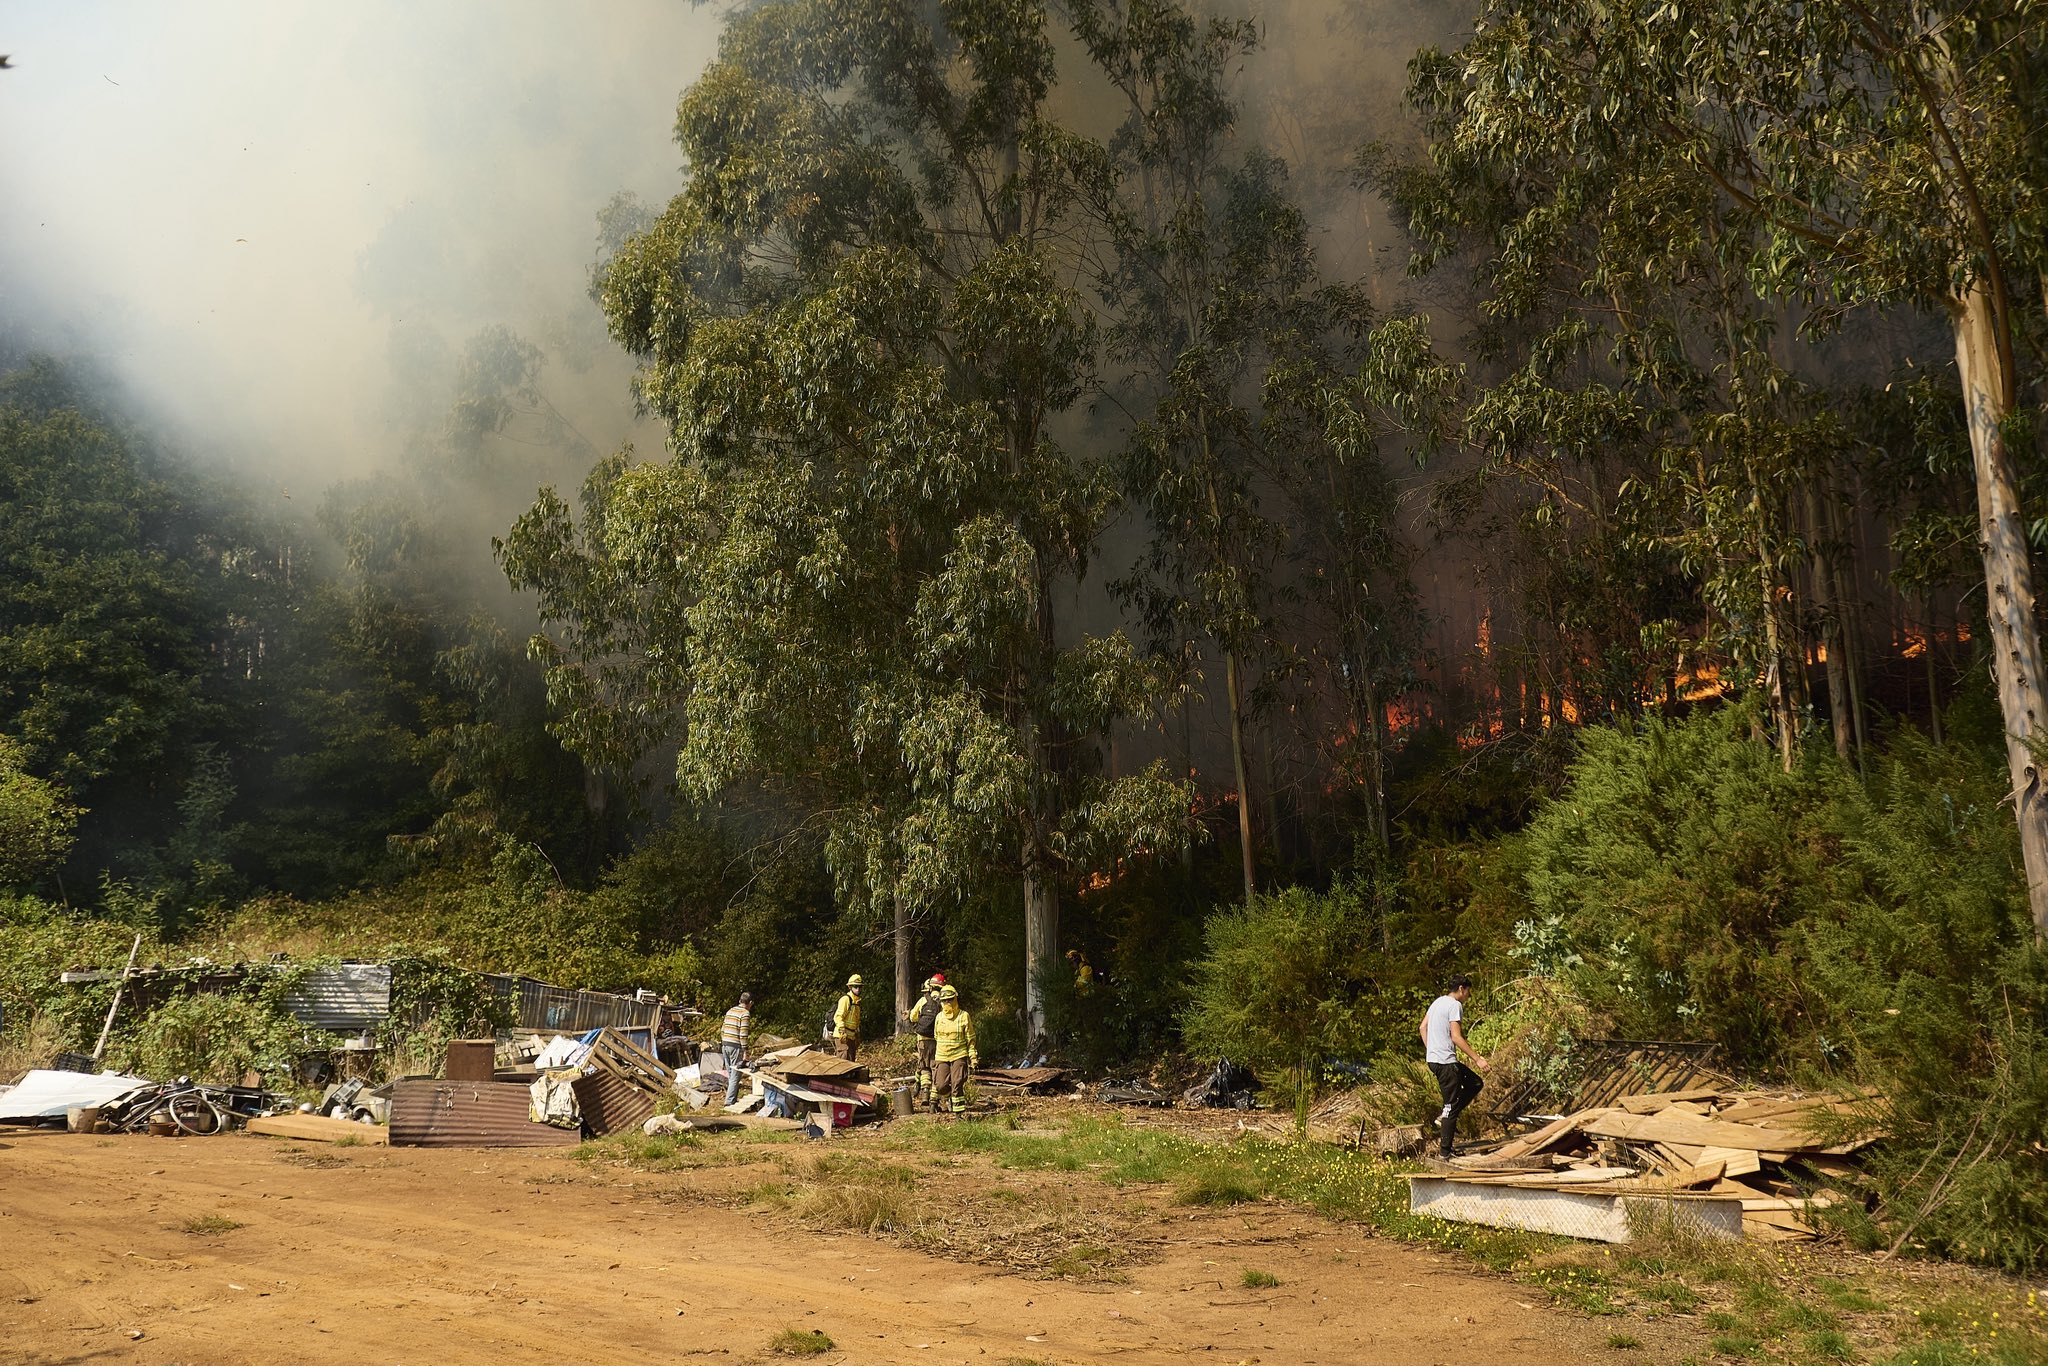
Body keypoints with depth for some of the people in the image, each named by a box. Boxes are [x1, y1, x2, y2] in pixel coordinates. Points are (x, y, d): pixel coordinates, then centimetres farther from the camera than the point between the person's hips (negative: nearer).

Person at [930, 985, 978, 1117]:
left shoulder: (964, 1016, -3)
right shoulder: (939, 1017, 8)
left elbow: (971, 1039, 0)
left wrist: (973, 1058, -3)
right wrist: (933, 1057, 20)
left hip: (959, 1056, -3)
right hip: (941, 1056, 3)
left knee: (957, 1085, -9)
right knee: (941, 1085, -2)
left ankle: (959, 1112, -1)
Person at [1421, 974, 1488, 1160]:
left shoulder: (1437, 1002, 15)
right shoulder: (1455, 1005, -13)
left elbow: (1423, 1027, 20)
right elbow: (1456, 1037, -19)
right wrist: (1477, 1059, -16)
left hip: (1433, 1059, 10)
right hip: (1445, 1062, -10)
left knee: (1475, 1083, 20)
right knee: (1451, 1105, -4)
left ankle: (1445, 1117, 13)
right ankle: (1445, 1152, -1)